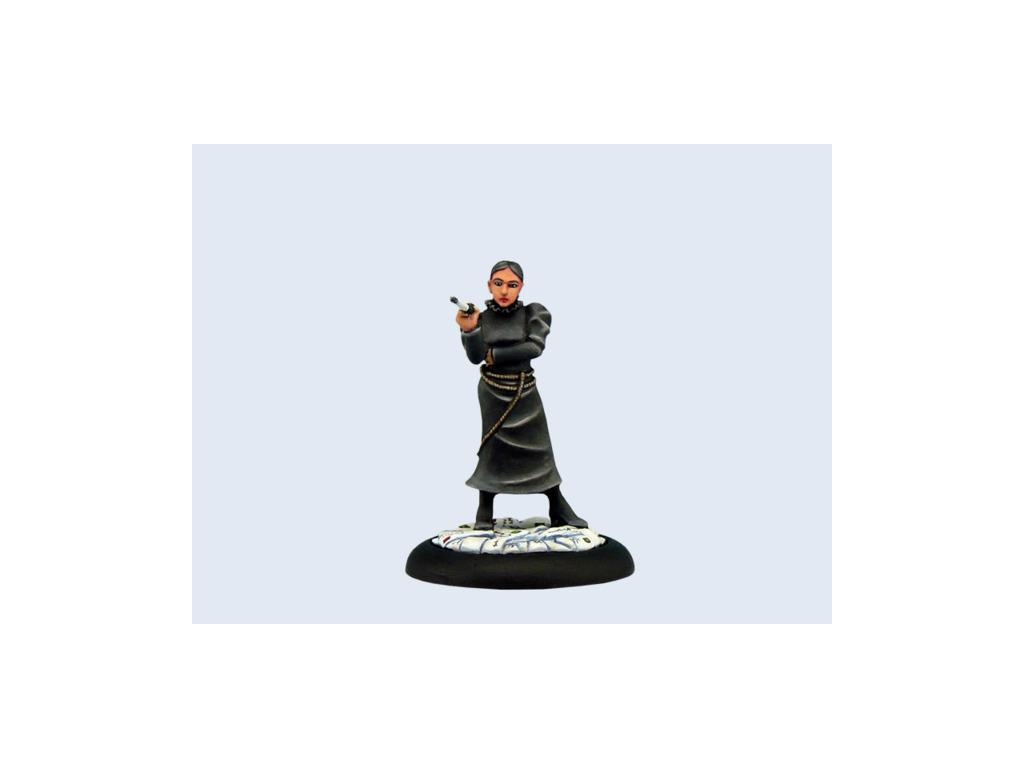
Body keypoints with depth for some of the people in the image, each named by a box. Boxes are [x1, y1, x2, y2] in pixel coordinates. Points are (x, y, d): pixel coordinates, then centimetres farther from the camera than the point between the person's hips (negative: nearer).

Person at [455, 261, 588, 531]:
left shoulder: (533, 313, -7)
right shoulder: (481, 318, -3)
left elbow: (534, 347, -19)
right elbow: (476, 357, -13)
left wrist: (494, 355, -13)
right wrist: (469, 330, -31)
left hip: (525, 392, 0)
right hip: (493, 393, 0)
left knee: (539, 449, 3)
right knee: (493, 448, 0)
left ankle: (559, 511, 12)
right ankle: (484, 514, 8)